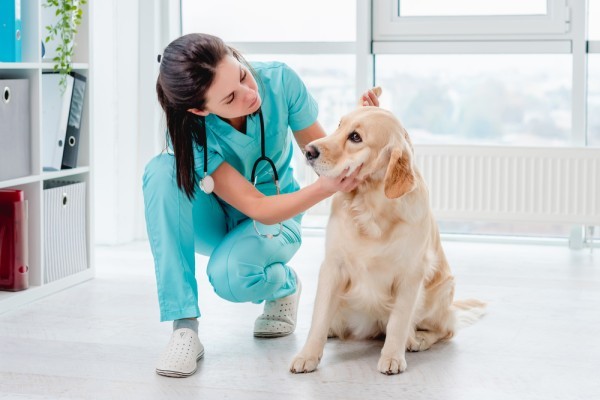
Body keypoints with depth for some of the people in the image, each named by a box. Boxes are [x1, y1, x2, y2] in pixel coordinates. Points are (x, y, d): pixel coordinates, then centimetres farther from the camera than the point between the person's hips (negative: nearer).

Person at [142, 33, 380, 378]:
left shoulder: (279, 81, -24)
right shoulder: (190, 133, -29)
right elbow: (256, 207, -31)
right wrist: (326, 187, -47)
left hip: (278, 216, 0)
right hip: (214, 218, 0)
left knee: (230, 275, -35)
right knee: (162, 171, -34)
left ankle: (284, 284, 5)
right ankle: (184, 327, -29)